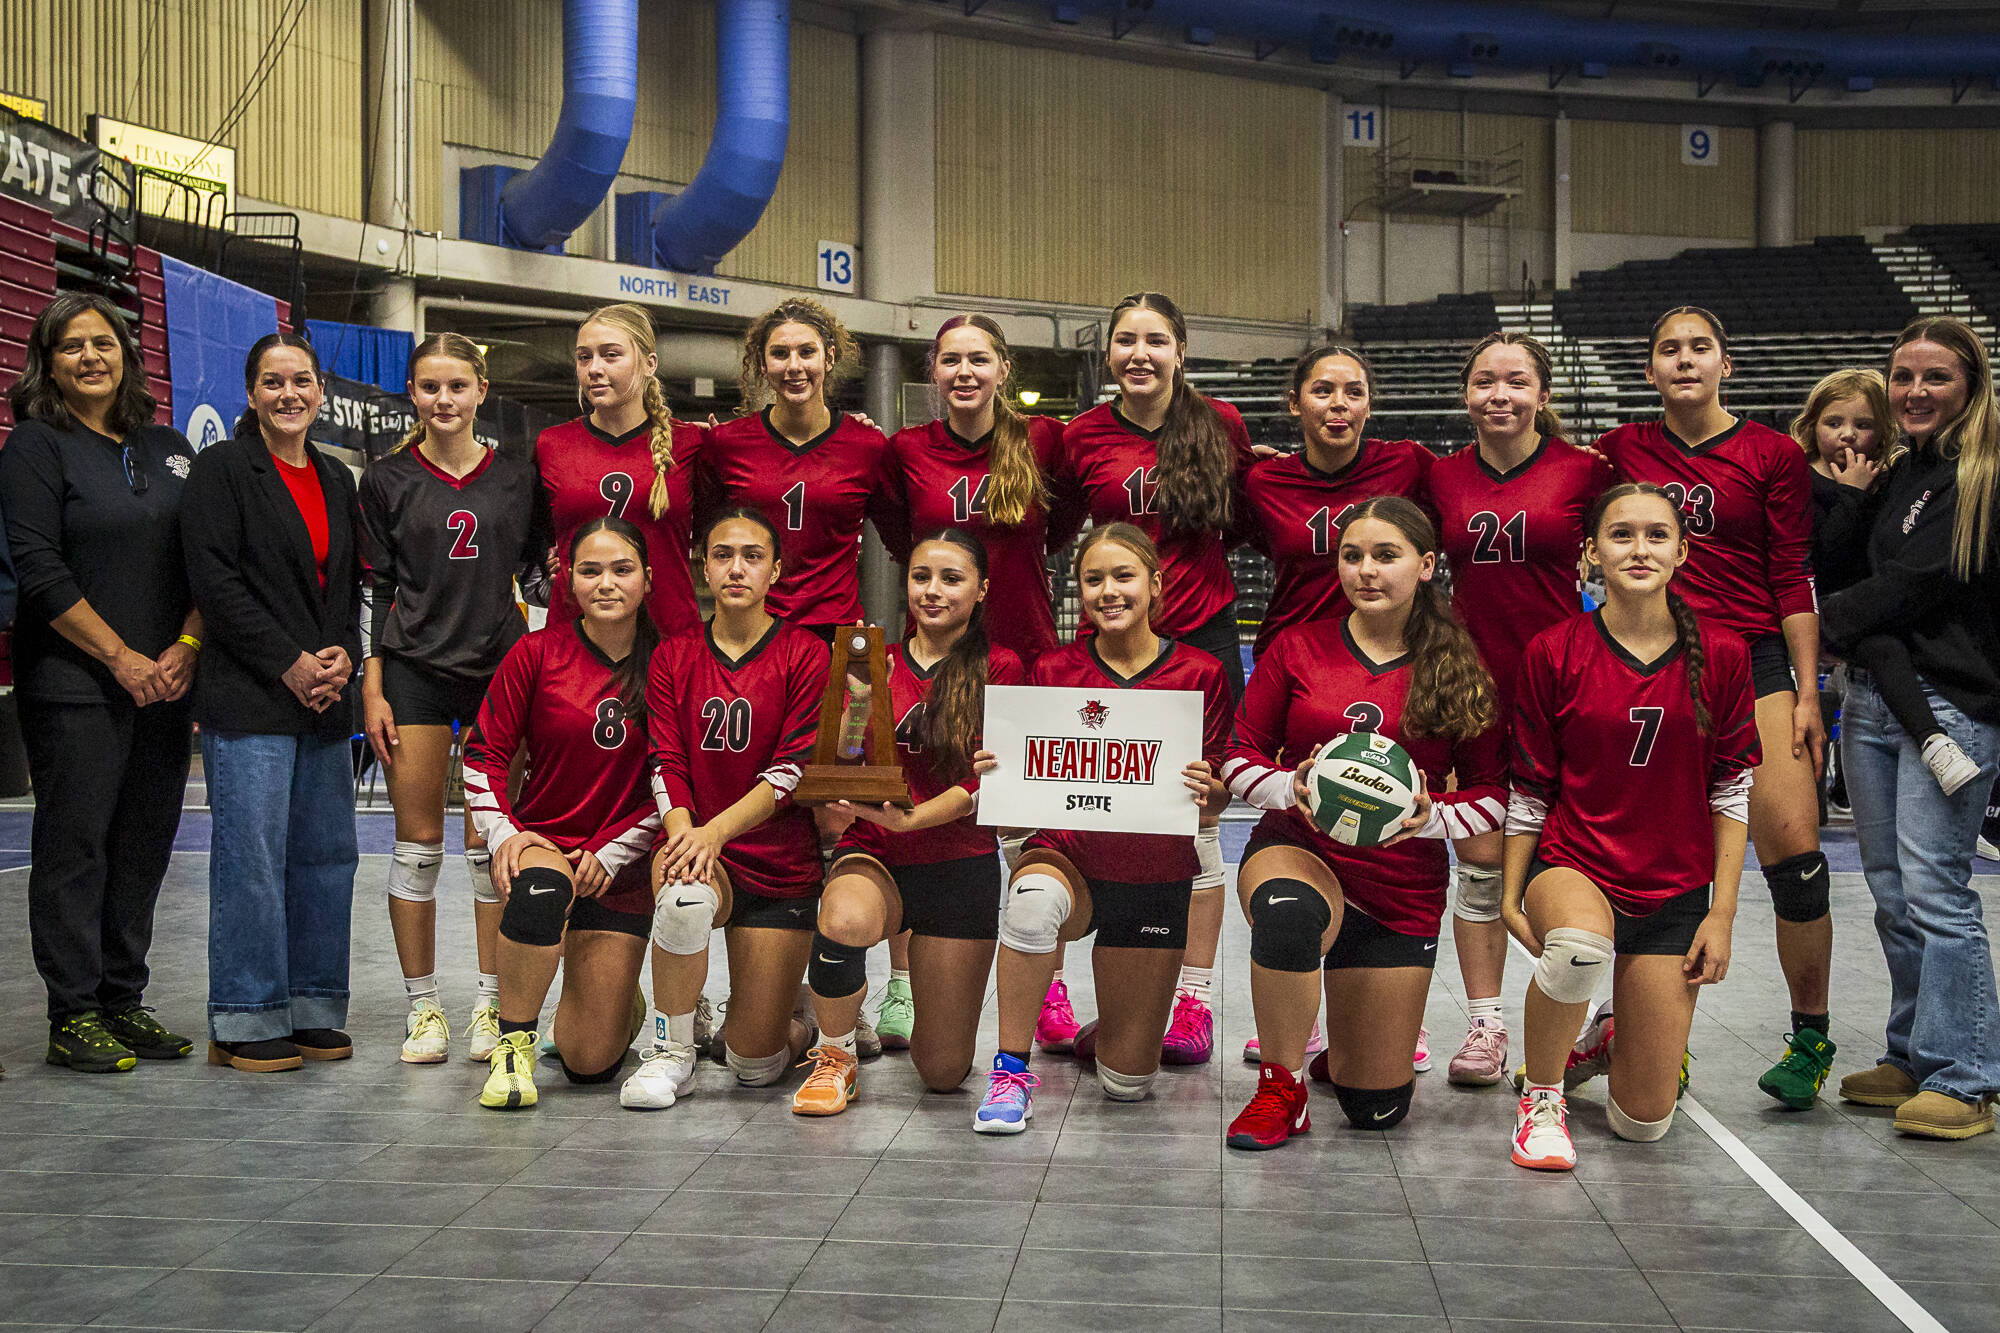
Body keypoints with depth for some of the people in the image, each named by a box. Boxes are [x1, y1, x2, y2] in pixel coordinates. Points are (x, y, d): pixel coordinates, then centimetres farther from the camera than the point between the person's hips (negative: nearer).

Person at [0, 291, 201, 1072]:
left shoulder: (168, 449, 14)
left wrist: (186, 648, -3)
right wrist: (121, 658, -12)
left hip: (163, 684, 5)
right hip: (74, 686, -5)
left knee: (144, 847, 8)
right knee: (75, 846, -1)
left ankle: (125, 1002, 18)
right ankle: (74, 1015, 6)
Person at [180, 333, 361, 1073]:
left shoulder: (337, 480, 18)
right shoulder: (221, 468, -1)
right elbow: (215, 580, -9)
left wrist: (343, 655, -1)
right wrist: (290, 664, -13)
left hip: (327, 700, 6)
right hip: (249, 699, -6)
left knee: (327, 854, 6)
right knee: (251, 857, -6)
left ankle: (314, 1009, 15)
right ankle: (245, 1020, 1)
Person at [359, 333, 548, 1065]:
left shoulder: (517, 478, 8)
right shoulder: (388, 479, 4)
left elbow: (538, 573, 14)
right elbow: (374, 588, 3)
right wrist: (372, 689, -3)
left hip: (501, 668, 1)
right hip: (414, 670, -1)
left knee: (492, 844, 3)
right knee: (418, 842, 1)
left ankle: (492, 1004, 12)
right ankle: (422, 1007, 10)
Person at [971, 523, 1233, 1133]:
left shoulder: (1202, 675, -5)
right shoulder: (1052, 670, -2)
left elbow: (1218, 798, -2)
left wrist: (1208, 790, -25)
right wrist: (994, 774, -20)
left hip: (1156, 878, 1)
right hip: (1069, 857, 0)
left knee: (1127, 1083, 3)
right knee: (1034, 895, -40)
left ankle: (1105, 1035, 42)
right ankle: (1011, 1069, -22)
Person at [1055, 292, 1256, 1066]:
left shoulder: (1221, 426, 1)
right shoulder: (1083, 437, 1)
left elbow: (1251, 517, 16)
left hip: (1202, 637, 0)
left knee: (1194, 824, 3)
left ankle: (1193, 999, 12)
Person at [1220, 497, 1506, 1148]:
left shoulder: (1463, 672, 0)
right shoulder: (1297, 649, 0)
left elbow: (1494, 794, 4)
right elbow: (1240, 759, 4)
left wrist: (1430, 817, -16)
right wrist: (1291, 788, -17)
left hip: (1403, 886, 1)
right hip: (1297, 851, -1)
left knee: (1376, 1109, 3)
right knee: (1289, 911, -42)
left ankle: (1342, 1052, 43)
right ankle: (1281, 1088, -18)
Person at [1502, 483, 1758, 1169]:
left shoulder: (1722, 655, -2)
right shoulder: (1553, 652, -5)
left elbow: (1732, 792, 2)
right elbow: (1530, 789, 2)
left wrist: (1723, 912, -2)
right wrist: (1511, 897, -2)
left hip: (1676, 893, 2)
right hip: (1570, 868, -1)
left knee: (1645, 1123, -1)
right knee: (1580, 944, -41)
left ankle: (1609, 1040, 36)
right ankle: (1542, 1094, -11)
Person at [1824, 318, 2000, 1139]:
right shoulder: (1896, 473, 17)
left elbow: (1923, 583, -14)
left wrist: (1825, 625, -8)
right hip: (1871, 697, 8)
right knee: (1891, 894, 11)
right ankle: (1914, 1057, 22)